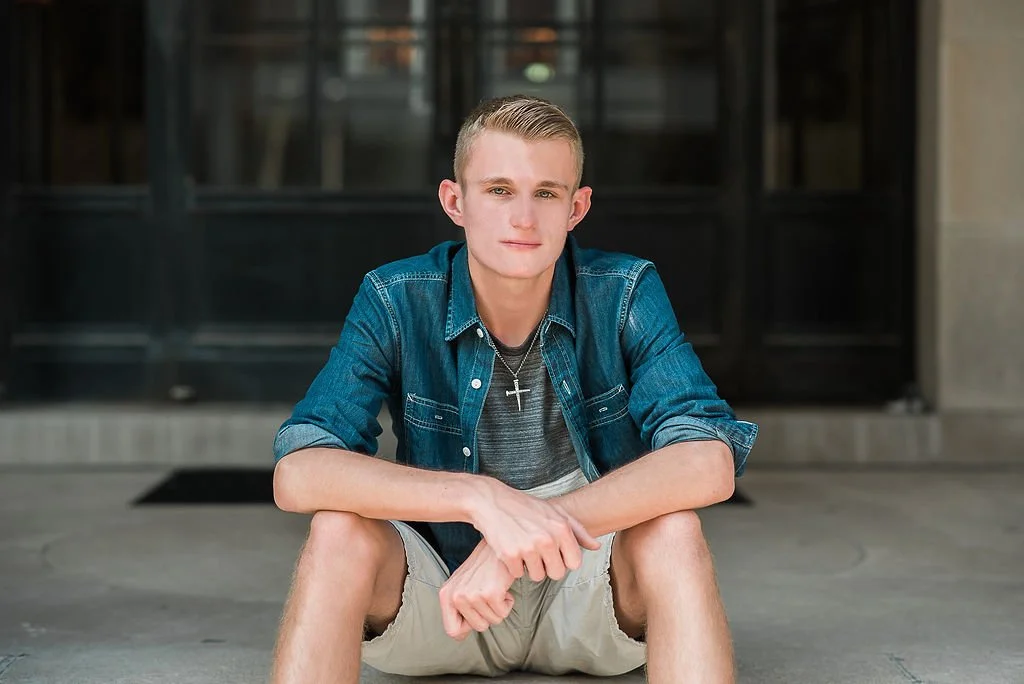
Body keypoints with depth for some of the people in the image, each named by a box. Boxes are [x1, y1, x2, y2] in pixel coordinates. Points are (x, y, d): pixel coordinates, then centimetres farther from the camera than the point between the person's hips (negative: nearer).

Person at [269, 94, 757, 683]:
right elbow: (297, 474, -23)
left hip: (587, 594, 0)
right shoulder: (397, 300, -12)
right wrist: (480, 498, -39)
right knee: (339, 529, -29)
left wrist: (523, 539, -35)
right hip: (443, 597, 0)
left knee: (671, 530, -31)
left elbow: (709, 464, -24)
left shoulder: (626, 293, -12)